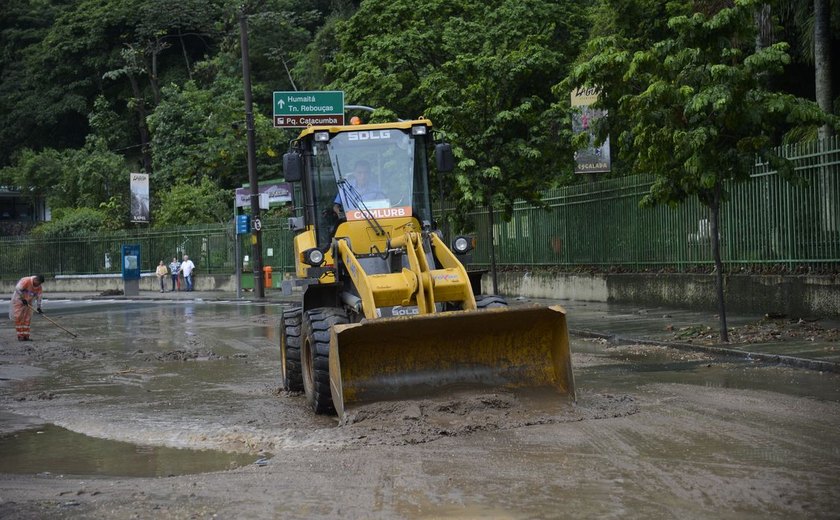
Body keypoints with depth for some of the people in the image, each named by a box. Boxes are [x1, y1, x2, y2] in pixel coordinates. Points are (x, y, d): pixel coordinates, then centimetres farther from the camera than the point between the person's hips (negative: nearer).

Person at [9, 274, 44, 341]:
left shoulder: (39, 287, -4)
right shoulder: (26, 281, -25)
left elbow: (38, 297, 1)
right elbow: (18, 289, -30)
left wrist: (38, 307, -6)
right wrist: (23, 299, -28)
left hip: (28, 303, 6)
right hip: (18, 301, -6)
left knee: (27, 319, 3)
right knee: (18, 318, -7)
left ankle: (25, 335, 7)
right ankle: (20, 336, -3)